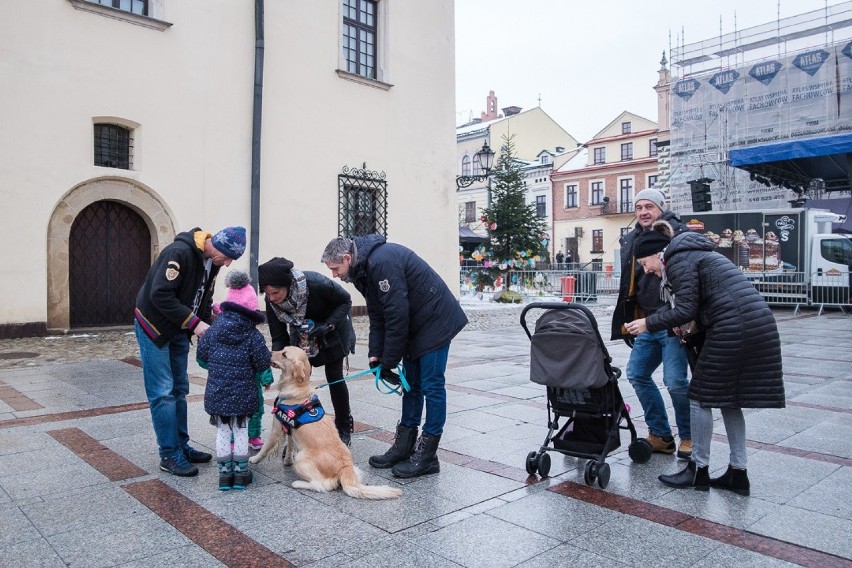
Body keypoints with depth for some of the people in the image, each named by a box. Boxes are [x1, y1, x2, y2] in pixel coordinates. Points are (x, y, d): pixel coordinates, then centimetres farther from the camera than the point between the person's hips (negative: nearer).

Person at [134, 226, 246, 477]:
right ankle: (170, 455, 3)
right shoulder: (179, 252, -25)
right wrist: (194, 322, -28)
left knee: (179, 390, 12)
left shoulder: (212, 261, 1)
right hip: (154, 326, -8)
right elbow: (160, 295, -29)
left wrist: (207, 326, -4)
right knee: (162, 392, -5)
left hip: (179, 330, 8)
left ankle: (181, 446, 21)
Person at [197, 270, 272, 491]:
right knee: (241, 431, 10)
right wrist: (267, 377, 15)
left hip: (217, 393, 2)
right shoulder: (253, 336, -10)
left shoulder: (214, 330, -1)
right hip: (243, 395, -2)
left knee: (223, 431, 12)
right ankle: (240, 472, 17)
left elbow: (201, 357, 6)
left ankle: (224, 473, 17)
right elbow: (263, 364, -7)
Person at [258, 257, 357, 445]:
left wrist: (327, 326, -33)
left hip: (333, 328, -4)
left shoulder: (315, 283, -39)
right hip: (301, 334, 4)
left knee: (334, 377, -3)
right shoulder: (271, 300, -25)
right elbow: (278, 337, -17)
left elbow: (345, 301, -23)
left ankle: (344, 428, 15)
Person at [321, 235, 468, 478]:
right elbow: (377, 315, 10)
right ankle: (404, 447, 22)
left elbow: (396, 315, -25)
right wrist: (375, 354, 1)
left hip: (435, 321, -10)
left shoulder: (382, 262, -25)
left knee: (431, 385, -4)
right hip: (414, 324, 10)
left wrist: (389, 361, -17)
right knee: (410, 383, 13)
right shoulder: (364, 267, 6)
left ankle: (427, 456, 4)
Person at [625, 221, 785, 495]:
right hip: (760, 324, 10)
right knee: (729, 398, 15)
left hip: (732, 328, -9)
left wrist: (648, 323, -4)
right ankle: (738, 472, 20)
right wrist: (693, 325, 19)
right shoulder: (694, 253, 23)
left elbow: (685, 310, -13)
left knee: (701, 396, 2)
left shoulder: (677, 259, -5)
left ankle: (698, 470, 12)